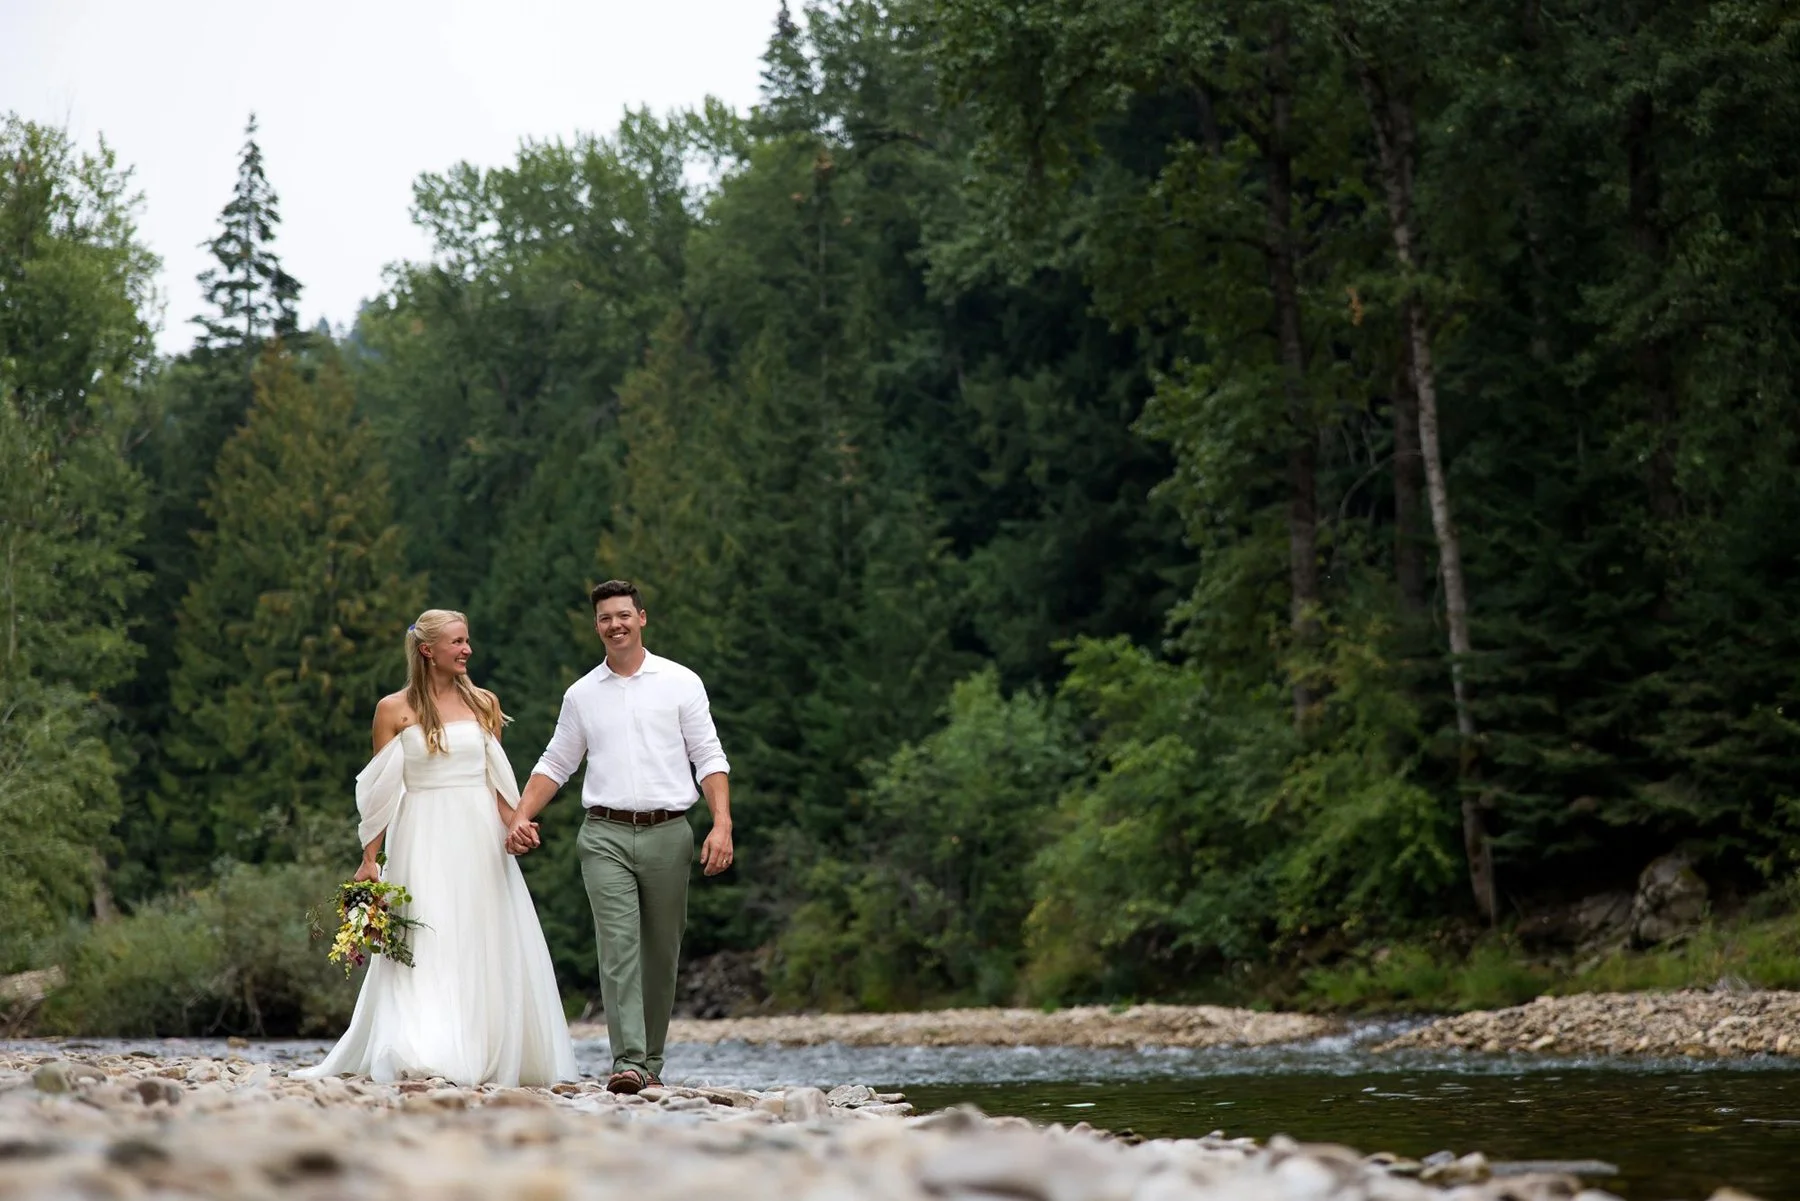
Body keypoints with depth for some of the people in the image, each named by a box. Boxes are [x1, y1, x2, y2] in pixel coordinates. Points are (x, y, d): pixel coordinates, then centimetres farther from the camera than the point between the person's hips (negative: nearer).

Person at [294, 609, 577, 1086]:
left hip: (480, 837, 3)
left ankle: (488, 1057, 8)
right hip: (424, 841, -3)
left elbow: (497, 778, 11)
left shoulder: (483, 703, 10)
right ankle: (422, 1058, -18)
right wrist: (370, 859, -1)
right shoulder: (394, 709, 2)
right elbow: (381, 791, 3)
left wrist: (513, 826, -6)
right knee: (425, 949, -12)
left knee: (488, 949, 2)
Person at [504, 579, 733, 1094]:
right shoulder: (582, 694, 12)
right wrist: (520, 817, 5)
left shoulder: (680, 683, 5)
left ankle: (651, 1061, 14)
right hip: (605, 835, 1)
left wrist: (722, 823, -11)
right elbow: (555, 764, 18)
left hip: (667, 833, 0)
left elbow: (709, 759, 2)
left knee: (661, 951, 4)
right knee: (618, 944, -12)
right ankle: (627, 1062, -19)